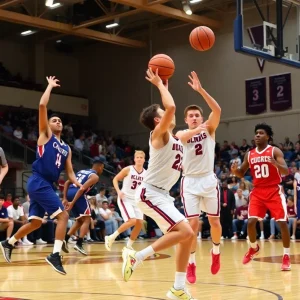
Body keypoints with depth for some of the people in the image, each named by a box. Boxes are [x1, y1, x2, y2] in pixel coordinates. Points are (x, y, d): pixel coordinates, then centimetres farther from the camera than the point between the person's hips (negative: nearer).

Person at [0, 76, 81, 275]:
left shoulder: (66, 148, 20)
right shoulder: (46, 135, 1)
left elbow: (69, 172, 17)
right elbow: (42, 106, -9)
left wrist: (79, 185, -2)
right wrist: (50, 86, 1)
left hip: (47, 185, 8)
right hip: (38, 183, -8)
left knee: (36, 222, 14)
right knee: (63, 215, -16)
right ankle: (55, 255, -17)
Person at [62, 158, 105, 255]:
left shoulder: (81, 171, 28)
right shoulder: (95, 176, 4)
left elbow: (67, 183, 21)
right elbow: (82, 188, -11)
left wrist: (65, 199, 17)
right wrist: (73, 203, -15)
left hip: (70, 193, 7)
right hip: (78, 194, -7)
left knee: (80, 220, 20)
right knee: (87, 219, 3)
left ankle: (65, 240, 9)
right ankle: (79, 244, -10)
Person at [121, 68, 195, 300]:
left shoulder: (173, 137, 15)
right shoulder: (159, 134, -9)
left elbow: (170, 109, 31)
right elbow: (171, 107, -26)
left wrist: (165, 85, 24)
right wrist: (159, 85, -13)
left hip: (161, 195, 10)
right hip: (150, 193, -10)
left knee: (187, 235, 6)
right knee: (185, 231, -19)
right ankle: (137, 256, -13)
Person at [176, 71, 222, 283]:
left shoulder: (210, 129, 3)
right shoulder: (181, 134, 2)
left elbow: (217, 110, -16)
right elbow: (181, 138, -24)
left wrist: (200, 90, -26)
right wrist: (196, 130, -44)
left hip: (208, 180, 1)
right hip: (190, 182, -1)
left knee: (214, 221, 6)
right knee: (193, 223, -7)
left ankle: (216, 252, 33)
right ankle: (191, 264, 5)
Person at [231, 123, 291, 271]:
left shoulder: (275, 151, -6)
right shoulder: (249, 154, 7)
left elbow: (286, 171, -14)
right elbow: (241, 173, 14)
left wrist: (276, 164, -35)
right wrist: (235, 171, -10)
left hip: (274, 191, -3)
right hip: (257, 192, 3)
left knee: (282, 223, -8)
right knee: (250, 222, -7)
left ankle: (286, 256, 5)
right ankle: (253, 248, 21)